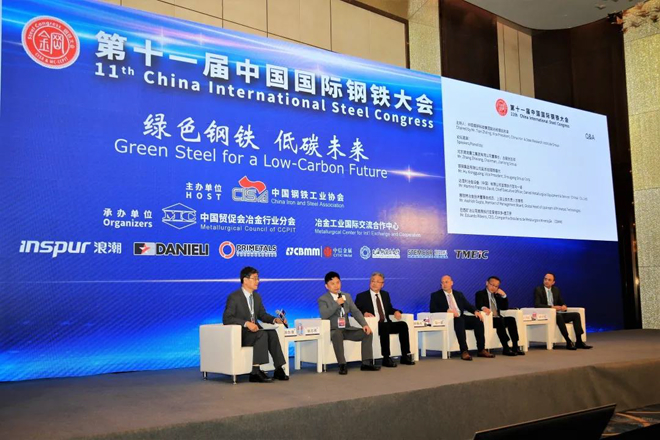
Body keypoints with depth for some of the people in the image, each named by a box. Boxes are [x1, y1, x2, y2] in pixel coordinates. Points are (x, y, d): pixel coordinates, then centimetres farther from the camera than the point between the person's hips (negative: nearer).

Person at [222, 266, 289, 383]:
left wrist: (275, 319, -1)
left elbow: (262, 315, 20)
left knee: (272, 333, -25)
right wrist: (246, 323, -28)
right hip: (240, 334, -6)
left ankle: (278, 369, -25)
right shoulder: (234, 297, -9)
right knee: (263, 334, -32)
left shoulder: (257, 297, 13)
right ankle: (255, 370, -31)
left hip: (255, 331, 6)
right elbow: (226, 319, -17)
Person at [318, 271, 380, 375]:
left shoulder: (347, 296, 14)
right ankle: (342, 365, -35)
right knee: (337, 334, -40)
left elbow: (355, 312, 6)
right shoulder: (323, 299, -2)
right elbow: (323, 315, -19)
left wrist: (364, 324, -9)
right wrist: (337, 303, -20)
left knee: (368, 333, -13)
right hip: (332, 330, -5)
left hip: (347, 329, 5)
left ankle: (366, 363, -12)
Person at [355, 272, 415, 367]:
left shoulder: (385, 294, 20)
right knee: (385, 327, -36)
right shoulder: (362, 296, 4)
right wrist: (364, 313, -21)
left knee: (403, 324, -20)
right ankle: (386, 358, -31)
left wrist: (396, 312, 2)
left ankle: (405, 356, -17)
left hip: (386, 324, 6)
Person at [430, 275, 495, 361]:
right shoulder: (436, 295, 9)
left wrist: (476, 311, -7)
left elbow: (467, 305, 15)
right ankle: (464, 351, -41)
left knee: (478, 320, -20)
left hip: (461, 318, 5)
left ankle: (481, 350, -18)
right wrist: (447, 310, -19)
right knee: (459, 321, -37)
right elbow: (433, 310, -4)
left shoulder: (459, 294, 22)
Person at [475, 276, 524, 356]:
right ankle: (506, 348, -35)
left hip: (498, 318, 6)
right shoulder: (480, 294, 5)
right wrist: (483, 308, -36)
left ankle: (515, 346, -26)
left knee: (511, 319, -22)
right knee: (500, 322, -35)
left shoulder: (497, 295, 23)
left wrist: (504, 295, 5)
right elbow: (478, 306, -13)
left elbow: (505, 308, 17)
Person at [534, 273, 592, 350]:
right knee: (558, 316, -36)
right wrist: (551, 307, -24)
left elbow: (562, 302, 18)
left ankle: (579, 341, -16)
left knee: (576, 314, -11)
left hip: (557, 314, 7)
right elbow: (537, 304, -14)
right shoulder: (538, 289, -4)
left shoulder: (556, 290, 14)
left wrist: (564, 306, -8)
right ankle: (568, 342, -33)